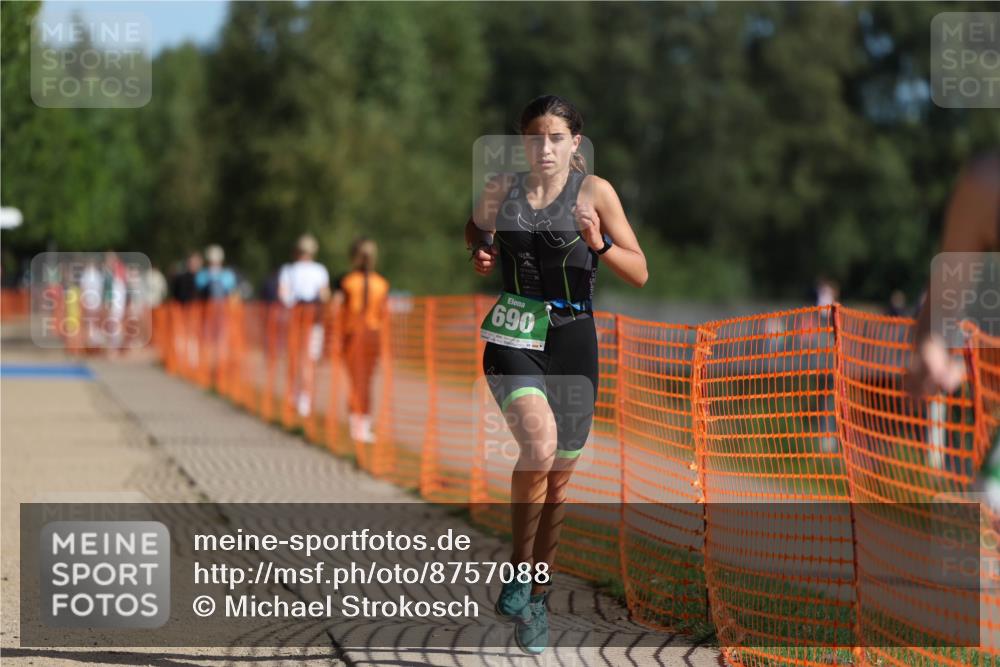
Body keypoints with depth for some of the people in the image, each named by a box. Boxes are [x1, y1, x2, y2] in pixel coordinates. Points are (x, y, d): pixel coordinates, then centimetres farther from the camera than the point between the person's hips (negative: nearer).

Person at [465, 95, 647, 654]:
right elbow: (475, 229, 25)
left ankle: (536, 598, 28)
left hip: (573, 341, 1)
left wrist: (599, 243, -19)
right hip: (514, 339, -1)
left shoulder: (595, 191, -2)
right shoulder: (501, 191, 3)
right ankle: (519, 571, -13)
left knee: (559, 479, 10)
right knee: (539, 443, -29)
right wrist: (480, 252, 3)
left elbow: (640, 273, -2)